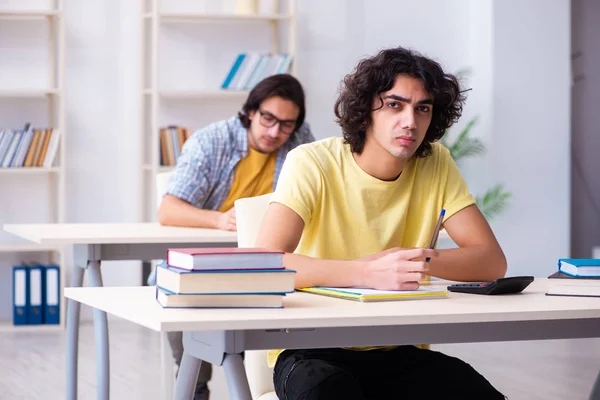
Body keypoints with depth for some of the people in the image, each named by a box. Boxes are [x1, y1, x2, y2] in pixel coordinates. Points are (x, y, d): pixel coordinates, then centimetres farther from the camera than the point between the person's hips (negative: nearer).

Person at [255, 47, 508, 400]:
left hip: (399, 353, 4)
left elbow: (492, 261, -4)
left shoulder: (436, 165, 0)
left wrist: (422, 260, -24)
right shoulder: (312, 163, -11)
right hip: (314, 352, -3)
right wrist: (369, 273, -36)